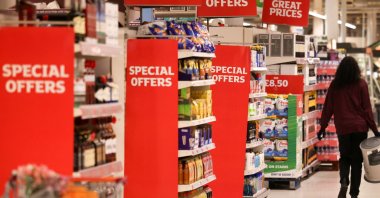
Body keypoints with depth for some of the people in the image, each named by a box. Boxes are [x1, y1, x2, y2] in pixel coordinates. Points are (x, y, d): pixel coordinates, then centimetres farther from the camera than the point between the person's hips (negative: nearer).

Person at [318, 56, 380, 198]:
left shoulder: (335, 85, 2)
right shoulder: (361, 84, -4)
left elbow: (328, 108, 4)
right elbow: (367, 109, -5)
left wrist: (323, 127, 11)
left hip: (342, 128, 2)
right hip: (360, 127, -2)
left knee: (344, 157, 16)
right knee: (357, 160, 7)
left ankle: (343, 181, -11)